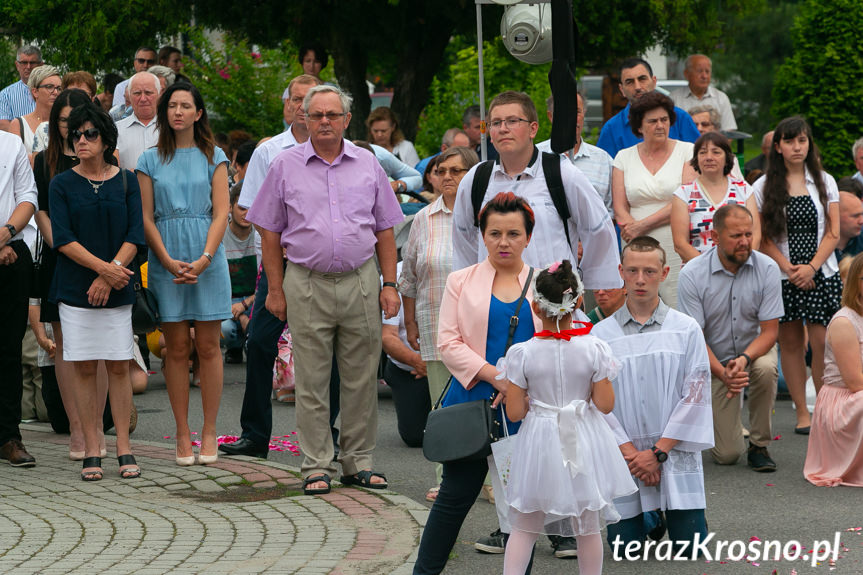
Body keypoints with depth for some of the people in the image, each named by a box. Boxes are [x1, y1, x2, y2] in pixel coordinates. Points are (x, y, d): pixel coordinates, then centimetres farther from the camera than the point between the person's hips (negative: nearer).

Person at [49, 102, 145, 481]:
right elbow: (62, 239, -7)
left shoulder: (126, 182, 5)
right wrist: (103, 266, -17)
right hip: (75, 289, 0)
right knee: (84, 369, 0)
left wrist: (107, 277, -13)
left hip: (117, 291, 1)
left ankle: (124, 449, 6)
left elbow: (135, 236, -2)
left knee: (119, 367, 1)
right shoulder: (62, 185, 3)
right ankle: (92, 452, 4)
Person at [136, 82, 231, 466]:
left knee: (208, 347, 0)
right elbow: (145, 219, 3)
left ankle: (209, 433, 5)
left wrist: (204, 258, -13)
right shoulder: (150, 160, 8)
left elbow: (221, 214, 0)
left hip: (207, 258, 0)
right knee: (176, 348, 1)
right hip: (166, 258, 0)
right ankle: (182, 435, 5)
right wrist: (168, 260, -10)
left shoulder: (213, 157, 7)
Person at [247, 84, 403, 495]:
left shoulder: (367, 165, 9)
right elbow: (270, 233, 6)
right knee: (311, 381, 0)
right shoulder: (285, 167, 4)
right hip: (307, 283, -1)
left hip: (360, 282, 2)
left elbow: (385, 231, 12)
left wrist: (389, 284, 5)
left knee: (361, 378, 4)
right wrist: (275, 289, 1)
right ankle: (316, 466, 6)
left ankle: (358, 462, 13)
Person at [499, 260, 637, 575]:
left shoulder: (522, 353, -14)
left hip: (540, 444, 0)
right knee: (589, 528, 15)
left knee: (524, 528, 12)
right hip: (584, 442, 1)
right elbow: (605, 404, -9)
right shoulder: (594, 348, -14)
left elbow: (514, 412, -9)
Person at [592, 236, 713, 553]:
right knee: (625, 549, 0)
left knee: (690, 549, -4)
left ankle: (669, 512, 28)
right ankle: (651, 517, 32)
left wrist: (658, 452, -11)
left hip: (675, 455, 0)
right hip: (624, 457, 1)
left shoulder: (686, 330, 1)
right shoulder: (601, 335, 1)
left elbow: (695, 395, -4)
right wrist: (631, 453, -12)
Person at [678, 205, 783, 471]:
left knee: (766, 369, -38)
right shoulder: (692, 275, -17)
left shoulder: (767, 268, -13)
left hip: (755, 349, 1)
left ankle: (759, 445, -15)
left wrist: (744, 359, -33)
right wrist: (723, 374, -32)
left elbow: (770, 330, -13)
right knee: (726, 455, -10)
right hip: (715, 361, -1)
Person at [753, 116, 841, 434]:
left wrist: (811, 267, -10)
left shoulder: (824, 182, 8)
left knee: (823, 344, -9)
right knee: (790, 343, 2)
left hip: (821, 274, 0)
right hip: (783, 276, 0)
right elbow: (763, 237, 1)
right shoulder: (764, 187, 4)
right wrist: (788, 268, -11)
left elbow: (833, 233, 3)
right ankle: (802, 412, 10)